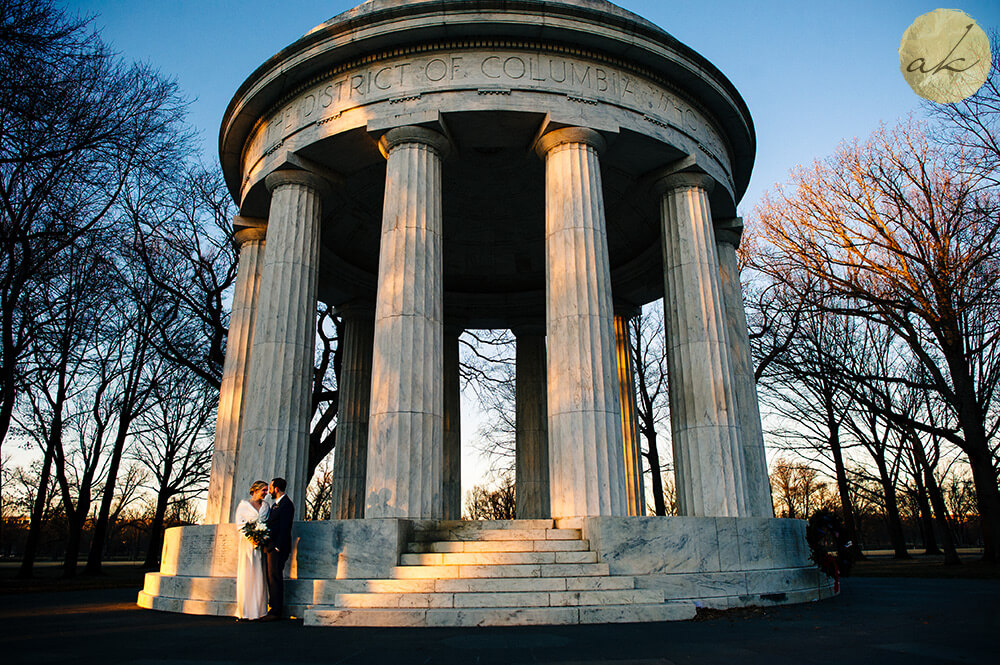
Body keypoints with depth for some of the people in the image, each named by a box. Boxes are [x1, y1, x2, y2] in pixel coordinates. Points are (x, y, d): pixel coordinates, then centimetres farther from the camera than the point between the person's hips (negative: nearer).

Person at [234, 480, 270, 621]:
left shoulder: (265, 505, 16)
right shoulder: (244, 505, 6)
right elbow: (239, 524, 0)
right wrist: (250, 537, -13)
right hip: (247, 543, -3)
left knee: (259, 576, -1)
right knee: (246, 576, -6)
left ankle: (258, 611, 1)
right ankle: (244, 612, -3)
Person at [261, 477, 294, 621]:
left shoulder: (286, 504, -12)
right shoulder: (276, 504, 19)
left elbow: (284, 528, -17)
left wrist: (277, 547, -20)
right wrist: (266, 544, 10)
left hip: (278, 548, -10)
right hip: (271, 548, 10)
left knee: (275, 578, -8)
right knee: (271, 578, 12)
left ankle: (276, 612, -4)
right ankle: (273, 610, 18)